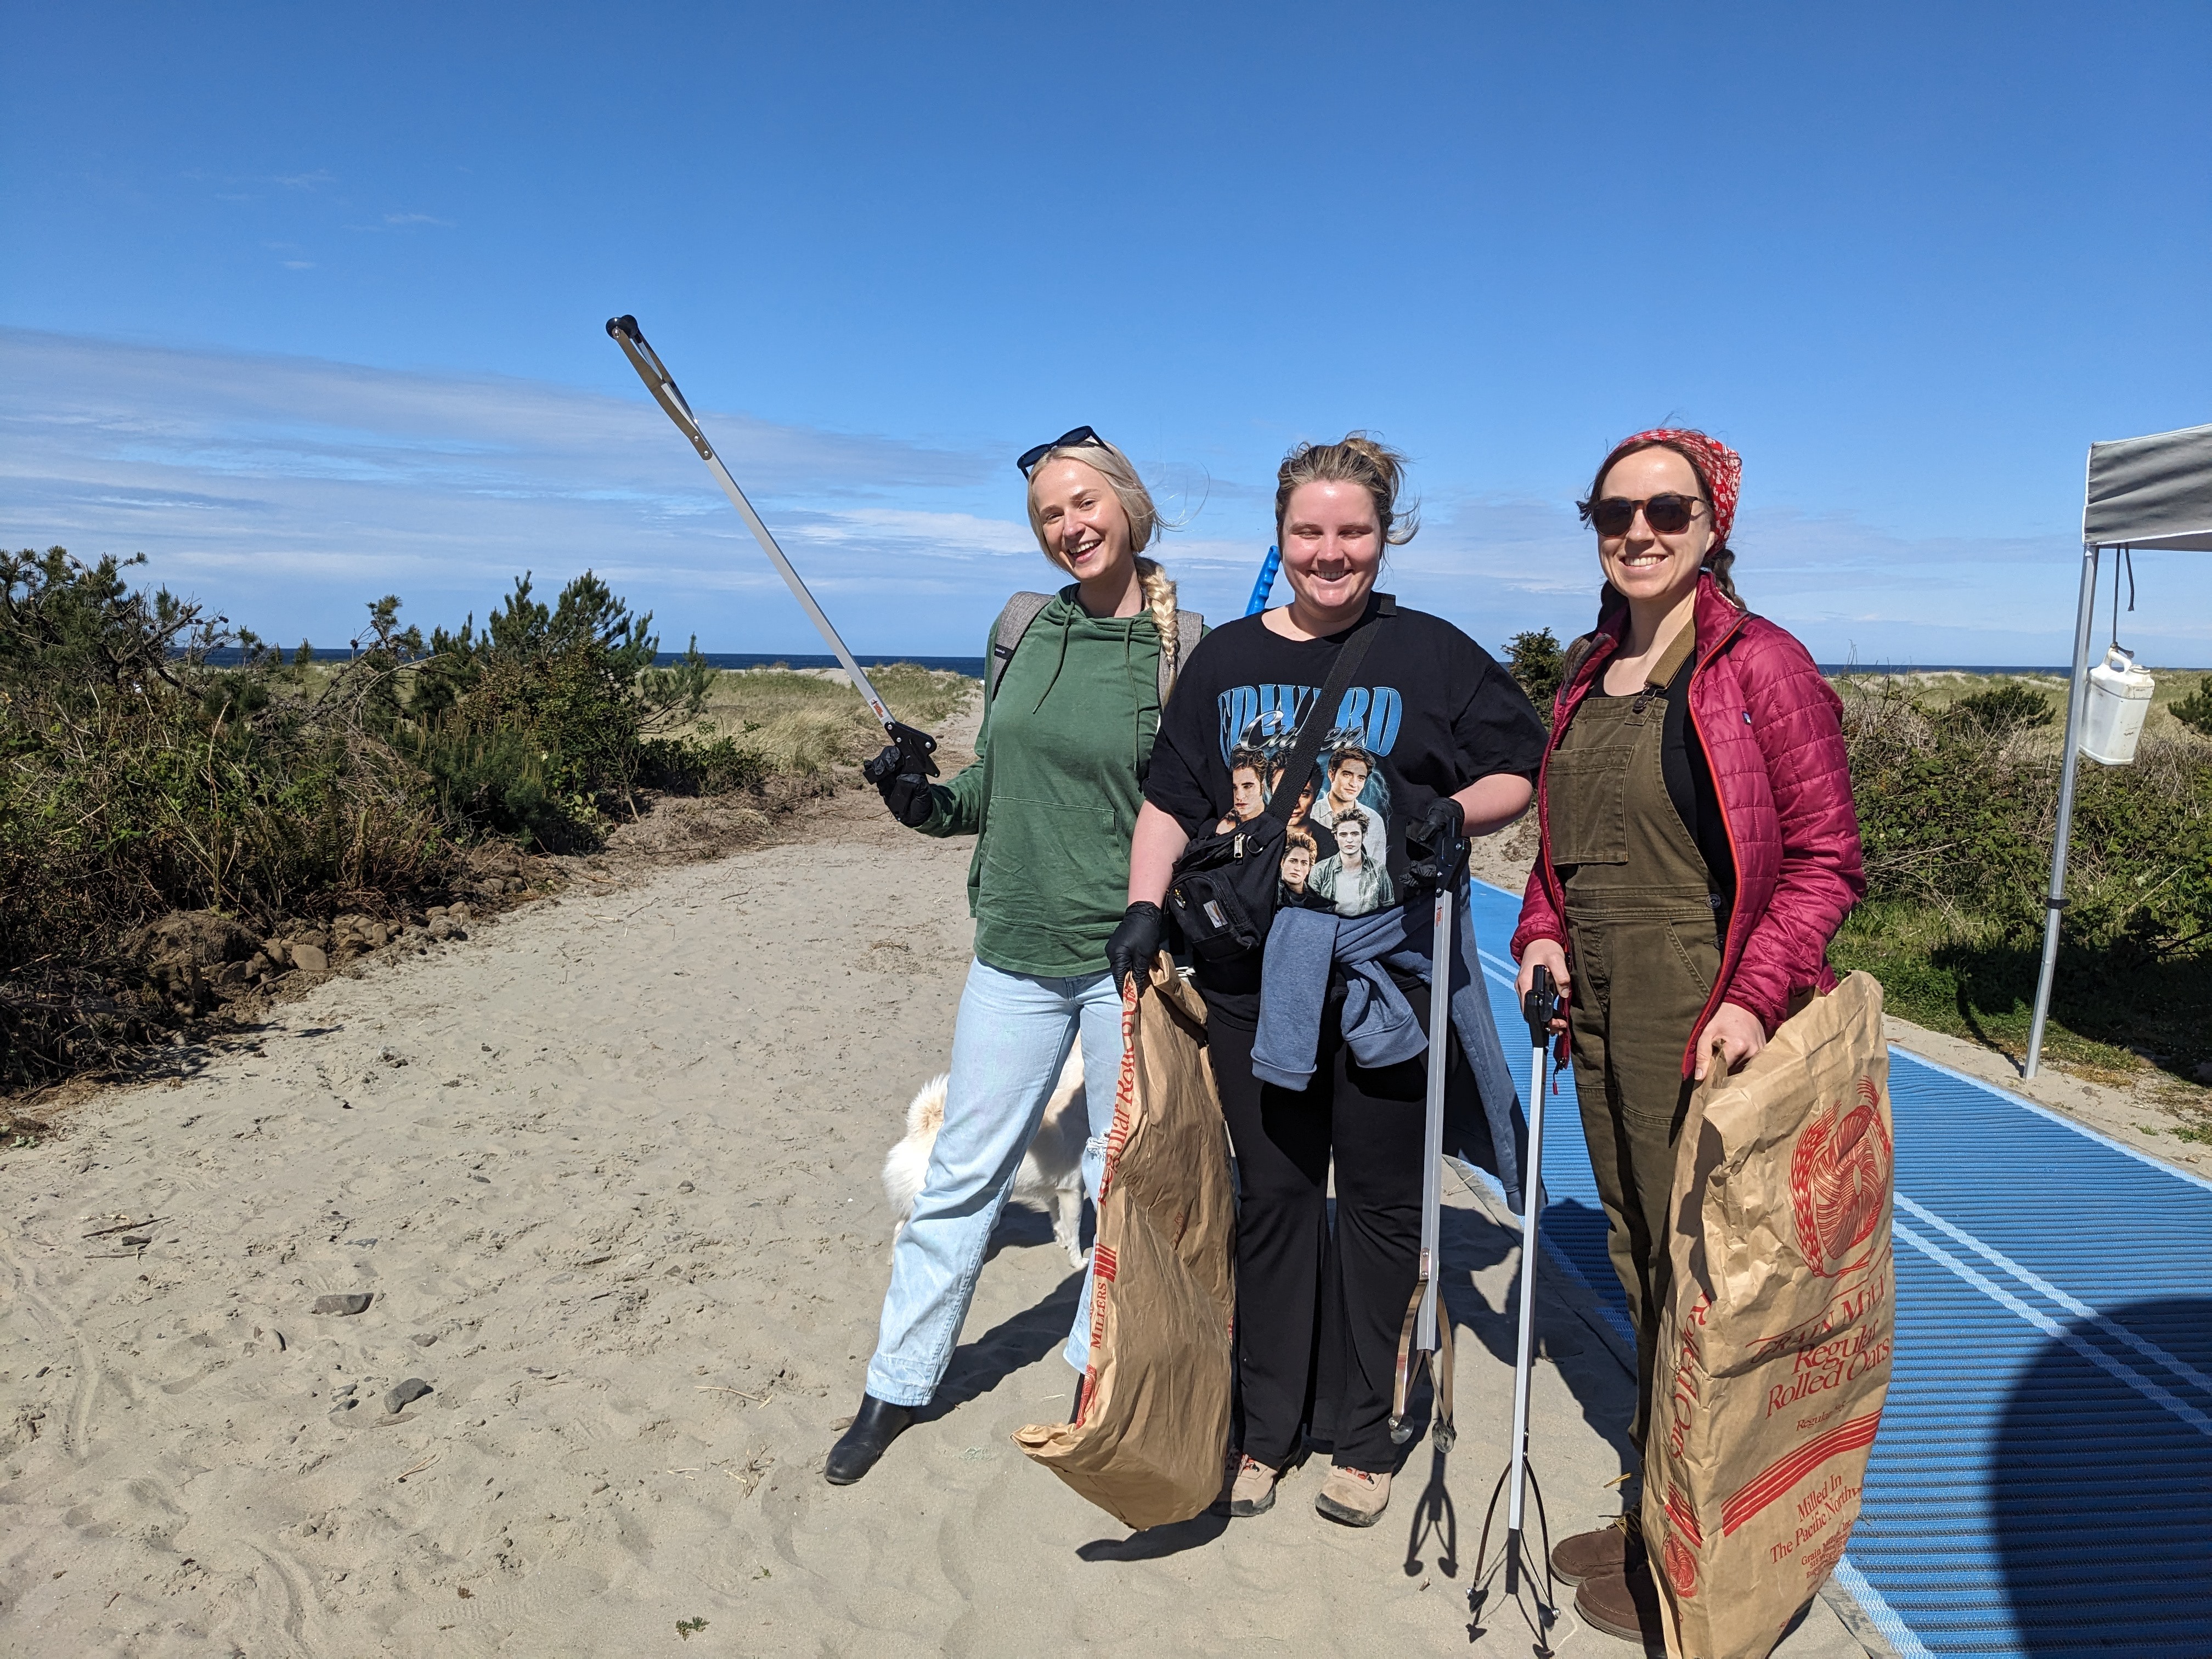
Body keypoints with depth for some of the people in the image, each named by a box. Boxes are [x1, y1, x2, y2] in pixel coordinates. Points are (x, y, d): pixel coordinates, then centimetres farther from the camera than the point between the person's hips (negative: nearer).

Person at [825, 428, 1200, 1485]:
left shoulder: (1190, 650, -7)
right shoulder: (1025, 630, 5)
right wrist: (926, 802, -4)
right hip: (1018, 949, 3)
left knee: (1127, 1181, 12)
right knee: (964, 1171, 11)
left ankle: (1099, 1378, 34)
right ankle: (898, 1384, 28)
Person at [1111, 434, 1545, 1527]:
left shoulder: (1434, 655, 2)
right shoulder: (1228, 659, 9)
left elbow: (1521, 774, 6)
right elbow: (1170, 800, 11)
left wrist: (1457, 811, -13)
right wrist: (1144, 908, -1)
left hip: (1388, 971, -2)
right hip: (1253, 973, 2)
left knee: (1381, 1201, 9)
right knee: (1271, 1199, 11)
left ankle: (1363, 1436, 26)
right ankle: (1268, 1428, 28)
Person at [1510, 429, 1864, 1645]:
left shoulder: (1762, 667, -10)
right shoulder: (1589, 673, 11)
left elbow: (1826, 858, -10)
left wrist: (1754, 998, -21)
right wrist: (1543, 933, 2)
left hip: (1701, 1017, -7)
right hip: (1599, 1001, 7)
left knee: (1694, 1274, 3)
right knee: (1635, 1256, 17)